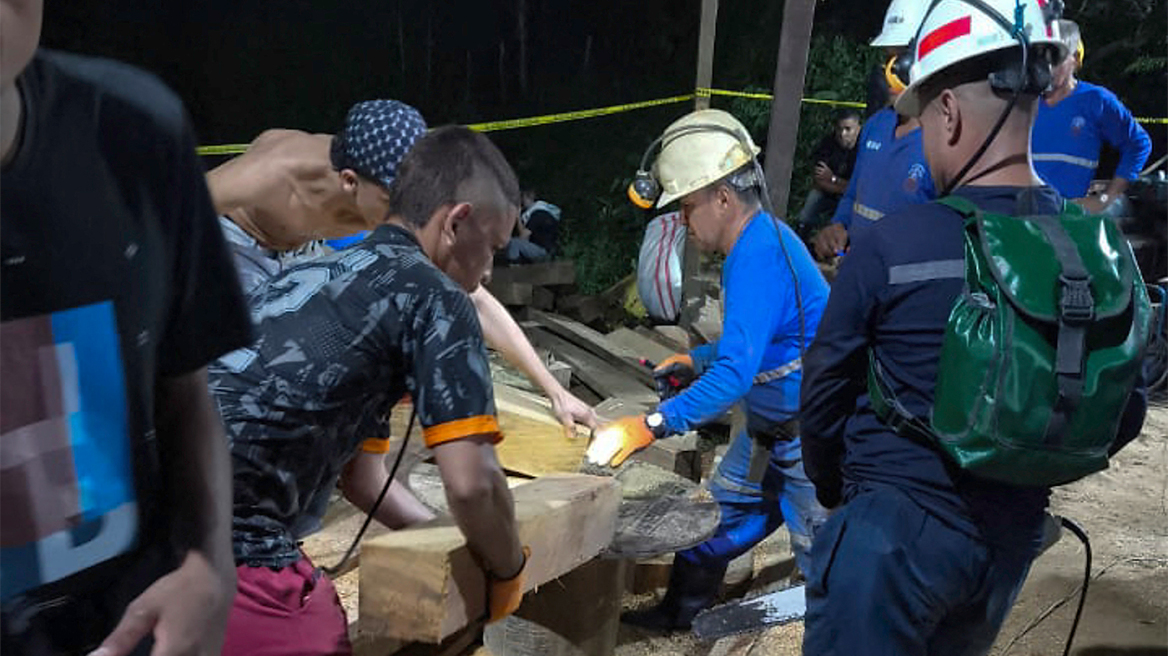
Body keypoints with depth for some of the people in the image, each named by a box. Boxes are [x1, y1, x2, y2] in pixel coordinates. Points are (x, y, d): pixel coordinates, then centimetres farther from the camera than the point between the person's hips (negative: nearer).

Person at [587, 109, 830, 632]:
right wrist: (696, 360, 7)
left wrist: (649, 427, -37)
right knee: (718, 515, 19)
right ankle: (680, 613, 36)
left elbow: (736, 372, -36)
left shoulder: (759, 256, -28)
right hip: (770, 427, 10)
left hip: (808, 436, -10)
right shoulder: (762, 236, 3)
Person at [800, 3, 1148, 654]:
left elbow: (825, 394, -9)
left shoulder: (892, 243, -19)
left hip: (895, 528, -5)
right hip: (1015, 536, 6)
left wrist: (835, 489, 10)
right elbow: (1123, 416, 4)